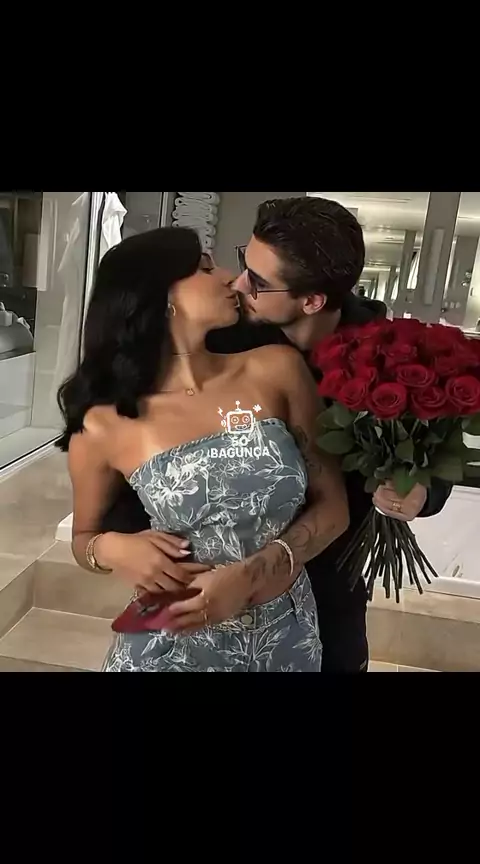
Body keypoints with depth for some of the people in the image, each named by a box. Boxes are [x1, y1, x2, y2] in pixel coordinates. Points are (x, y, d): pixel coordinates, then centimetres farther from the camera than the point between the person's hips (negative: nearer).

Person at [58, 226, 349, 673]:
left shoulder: (276, 369, -11)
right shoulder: (103, 426, -12)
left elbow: (333, 504, -6)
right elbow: (83, 538, 4)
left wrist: (251, 575, -19)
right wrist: (112, 548, -17)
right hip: (173, 647, -1)